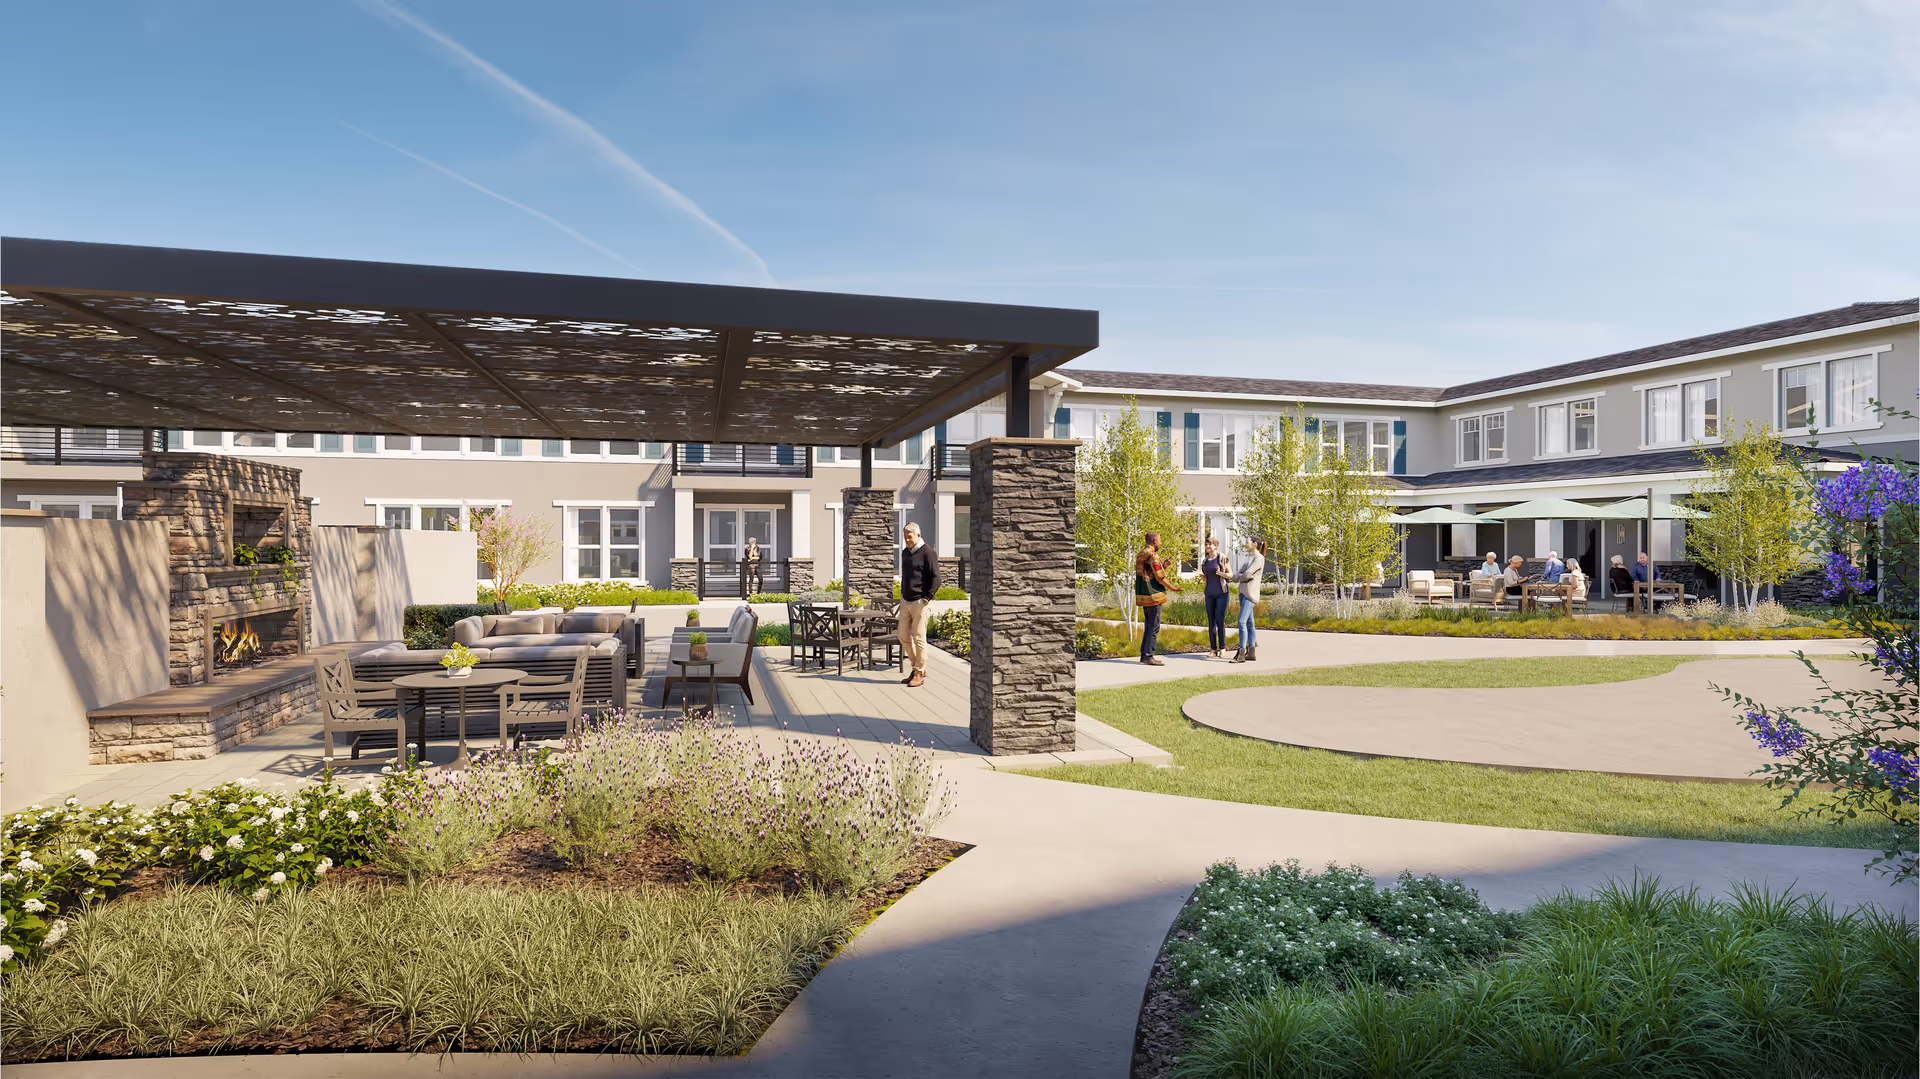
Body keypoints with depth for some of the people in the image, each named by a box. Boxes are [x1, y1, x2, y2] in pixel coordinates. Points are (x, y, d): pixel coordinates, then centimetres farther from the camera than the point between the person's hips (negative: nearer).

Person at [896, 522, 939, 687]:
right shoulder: (905, 553, 13)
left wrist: (926, 598, -15)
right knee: (903, 636, 9)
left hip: (919, 602, -8)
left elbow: (936, 578, -13)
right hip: (905, 601, 8)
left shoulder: (927, 552, -10)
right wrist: (902, 595, 17)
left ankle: (920, 674, 5)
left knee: (919, 638, -4)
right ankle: (917, 666, 23)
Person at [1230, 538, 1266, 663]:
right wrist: (1239, 576, -8)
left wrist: (1238, 576, 2)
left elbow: (1246, 575, -16)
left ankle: (1241, 654, -17)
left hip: (1250, 594, -9)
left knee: (1242, 622, -16)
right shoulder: (1249, 558, 19)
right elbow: (1236, 575, 14)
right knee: (1249, 623, 8)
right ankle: (1251, 653, 10)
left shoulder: (1259, 558, -9)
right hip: (1243, 592, 9)